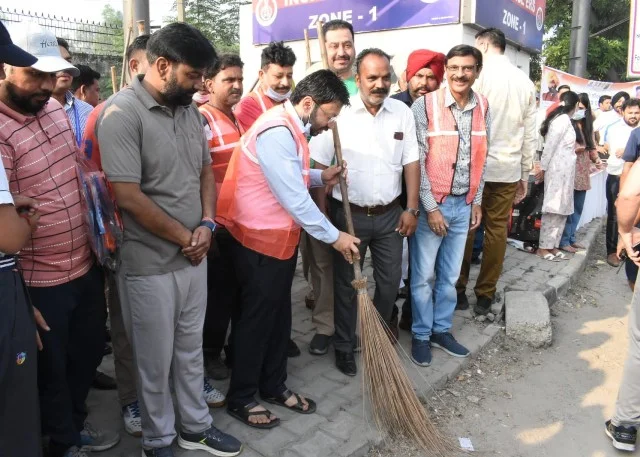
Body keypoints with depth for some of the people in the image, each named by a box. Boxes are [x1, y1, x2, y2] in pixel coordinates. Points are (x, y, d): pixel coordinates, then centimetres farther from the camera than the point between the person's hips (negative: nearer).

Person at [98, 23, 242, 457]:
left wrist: (206, 224, -3)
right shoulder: (121, 113, -17)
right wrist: (185, 238, -12)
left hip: (194, 255, 7)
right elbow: (128, 196, -21)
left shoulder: (190, 110, 5)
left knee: (191, 349, 19)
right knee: (156, 359, 10)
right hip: (149, 264, -6)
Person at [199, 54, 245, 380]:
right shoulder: (202, 120, -14)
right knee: (219, 291, 6)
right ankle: (210, 352, 26)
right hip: (219, 224, -8)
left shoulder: (238, 118, 12)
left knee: (240, 289, 18)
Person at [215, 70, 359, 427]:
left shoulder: (292, 127, 8)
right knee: (257, 317, 4)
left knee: (279, 316, 18)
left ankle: (274, 385, 35)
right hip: (260, 239, -10)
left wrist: (320, 177, 2)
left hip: (282, 236, 10)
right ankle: (241, 398, 23)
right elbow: (294, 199, -25)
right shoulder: (277, 132, -24)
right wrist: (334, 236, -17)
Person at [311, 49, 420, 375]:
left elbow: (411, 163, 4)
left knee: (390, 280, 14)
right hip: (349, 214, -3)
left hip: (390, 214, 4)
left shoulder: (402, 113, 1)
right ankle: (344, 346, 27)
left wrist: (411, 209, 0)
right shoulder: (339, 113, -10)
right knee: (346, 283, 9)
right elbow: (319, 167, -8)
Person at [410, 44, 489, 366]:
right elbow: (417, 161, -13)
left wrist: (477, 201, 10)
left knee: (450, 275, 14)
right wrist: (430, 207, -14)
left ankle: (441, 330, 30)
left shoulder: (483, 108, 5)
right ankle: (421, 334, 21)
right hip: (430, 204, -5)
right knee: (423, 276, 5)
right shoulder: (425, 105, -11)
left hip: (464, 205, 5)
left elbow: (481, 159, 12)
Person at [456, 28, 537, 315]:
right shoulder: (526, 82, 11)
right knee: (497, 231, 7)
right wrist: (525, 173, 18)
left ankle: (459, 291, 13)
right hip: (509, 169, 4)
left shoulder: (478, 74, -4)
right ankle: (485, 297, 14)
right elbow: (530, 134, 12)